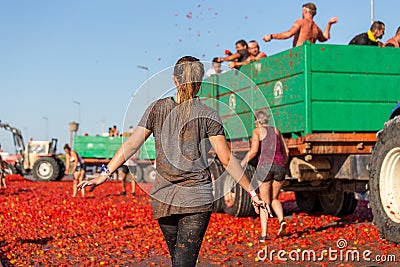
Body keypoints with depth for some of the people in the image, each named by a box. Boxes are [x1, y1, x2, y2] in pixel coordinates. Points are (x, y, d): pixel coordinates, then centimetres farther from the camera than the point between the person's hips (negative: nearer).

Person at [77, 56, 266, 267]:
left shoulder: (157, 109, 3)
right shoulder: (207, 115, -3)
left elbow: (131, 144, -2)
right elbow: (227, 159, -5)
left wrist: (104, 174, 2)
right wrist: (252, 192, 1)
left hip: (163, 198, 3)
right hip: (197, 198, -3)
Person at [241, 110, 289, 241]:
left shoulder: (257, 131, 5)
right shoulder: (276, 130, 19)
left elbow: (254, 151, -7)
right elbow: (286, 151, 16)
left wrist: (242, 163, 5)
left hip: (265, 165, -4)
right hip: (279, 166, 4)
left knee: (264, 202, 4)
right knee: (274, 199, 21)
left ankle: (264, 234, 0)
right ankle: (281, 220, -6)